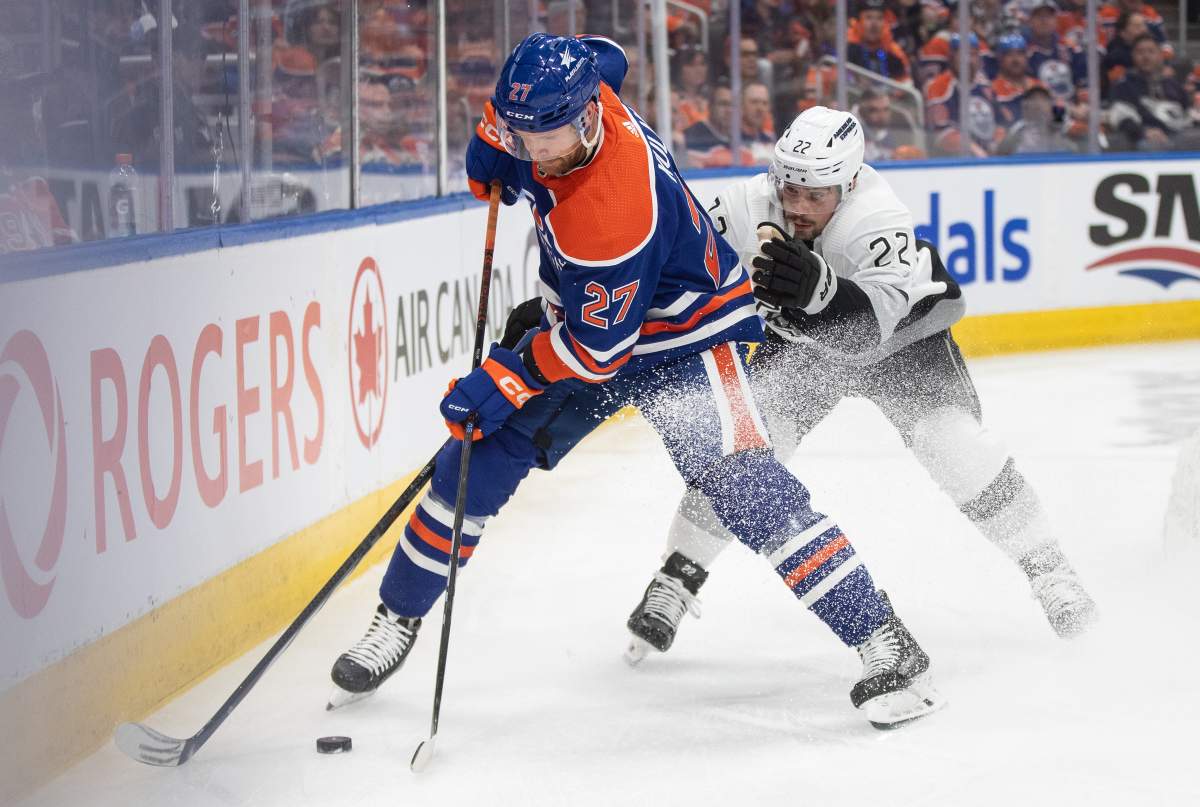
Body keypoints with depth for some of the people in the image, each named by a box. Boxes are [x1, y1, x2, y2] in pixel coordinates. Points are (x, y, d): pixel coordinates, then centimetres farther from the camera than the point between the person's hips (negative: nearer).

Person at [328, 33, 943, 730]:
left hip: (682, 337, -8)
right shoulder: (572, 90, -17)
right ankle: (398, 620, 21)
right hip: (586, 315, 8)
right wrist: (493, 145, 5)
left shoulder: (614, 208, -39)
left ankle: (886, 644, -17)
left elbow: (598, 347, -30)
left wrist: (503, 382, -24)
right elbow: (606, 55, 9)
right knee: (477, 463, 3)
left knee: (742, 487, -24)